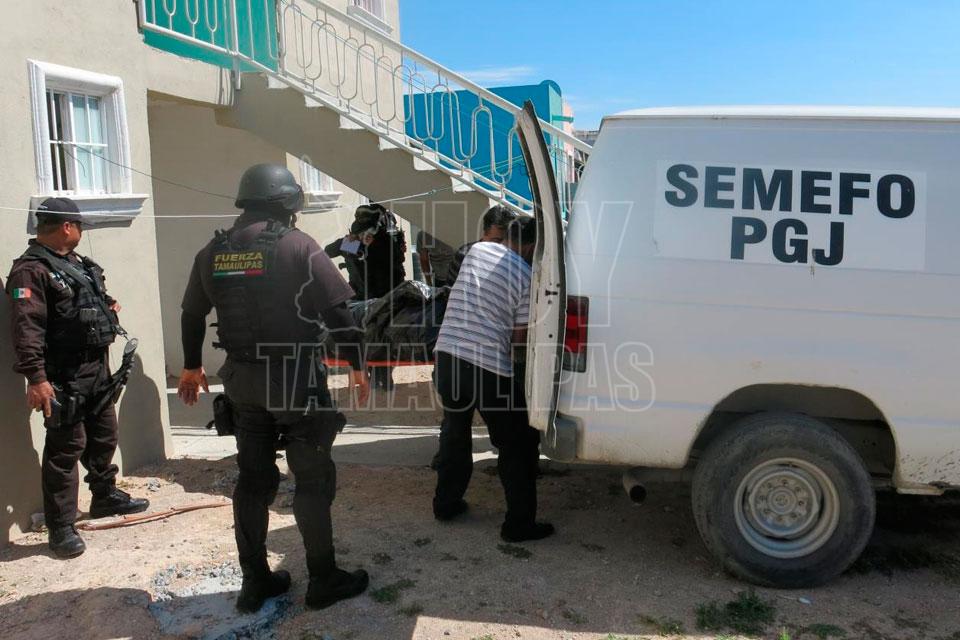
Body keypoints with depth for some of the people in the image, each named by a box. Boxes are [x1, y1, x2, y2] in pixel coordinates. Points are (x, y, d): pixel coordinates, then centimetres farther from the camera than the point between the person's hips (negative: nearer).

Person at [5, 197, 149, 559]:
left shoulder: (77, 264, 14)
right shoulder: (31, 270, -15)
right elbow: (26, 328, -24)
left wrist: (106, 306, 13)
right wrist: (36, 378, -29)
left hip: (97, 367, 9)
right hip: (64, 376, -9)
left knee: (104, 435, 21)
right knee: (66, 446, -4)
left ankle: (106, 496, 39)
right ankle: (61, 527, 6)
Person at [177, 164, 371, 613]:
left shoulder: (213, 252, 8)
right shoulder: (298, 245, -8)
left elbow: (191, 314, 16)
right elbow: (337, 311, -11)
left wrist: (191, 366, 30)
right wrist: (357, 366, 0)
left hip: (242, 379, 6)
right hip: (294, 377, -5)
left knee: (253, 479, 15)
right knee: (313, 478, 5)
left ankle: (255, 581, 23)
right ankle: (323, 580, 14)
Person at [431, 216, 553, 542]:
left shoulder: (478, 250, 9)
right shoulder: (526, 278, -6)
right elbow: (520, 336, -2)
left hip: (447, 353, 6)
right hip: (488, 366, -6)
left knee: (455, 430, 26)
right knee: (518, 444, 9)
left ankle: (446, 502, 36)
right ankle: (519, 523, 13)